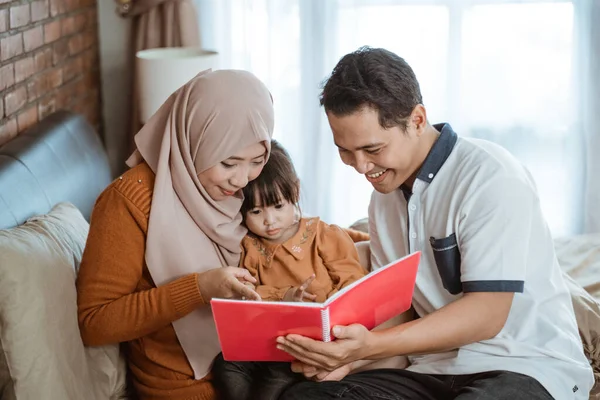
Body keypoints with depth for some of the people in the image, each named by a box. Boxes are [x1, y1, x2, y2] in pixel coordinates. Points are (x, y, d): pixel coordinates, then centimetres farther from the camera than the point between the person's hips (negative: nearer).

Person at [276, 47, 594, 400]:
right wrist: (349, 356, -9)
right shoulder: (385, 196, 11)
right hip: (437, 370, 6)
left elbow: (486, 314, -19)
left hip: (527, 366, -5)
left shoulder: (491, 177, -14)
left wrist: (370, 346, -28)